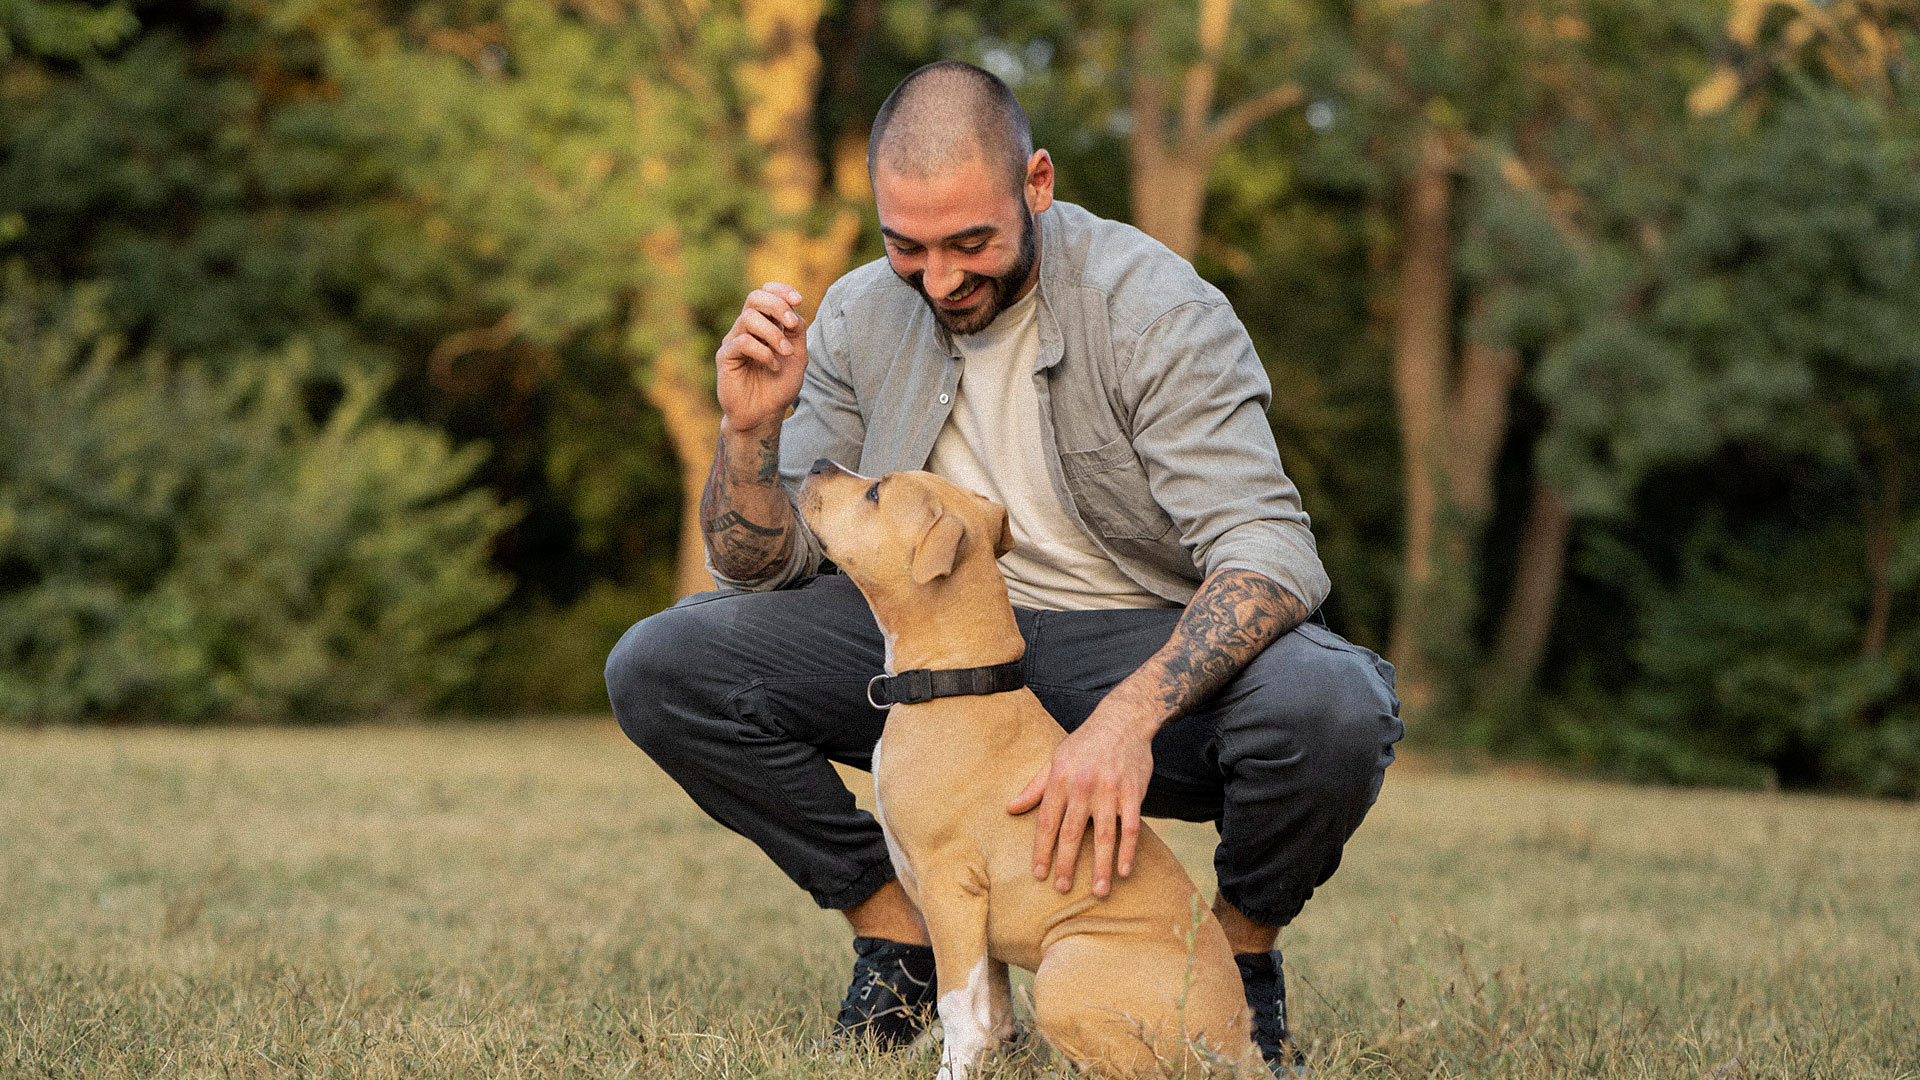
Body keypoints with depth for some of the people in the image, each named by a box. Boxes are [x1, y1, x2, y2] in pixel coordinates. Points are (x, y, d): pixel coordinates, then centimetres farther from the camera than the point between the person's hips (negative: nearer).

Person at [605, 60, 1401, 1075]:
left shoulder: (1155, 308, -17)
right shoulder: (858, 318, -2)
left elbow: (1268, 549, -27)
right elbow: (762, 567, 0)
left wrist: (1130, 716, -43)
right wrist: (749, 429, -21)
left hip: (1146, 645, -3)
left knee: (1330, 711, -36)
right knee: (657, 667, -16)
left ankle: (1241, 948, -2)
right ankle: (899, 935, 2)